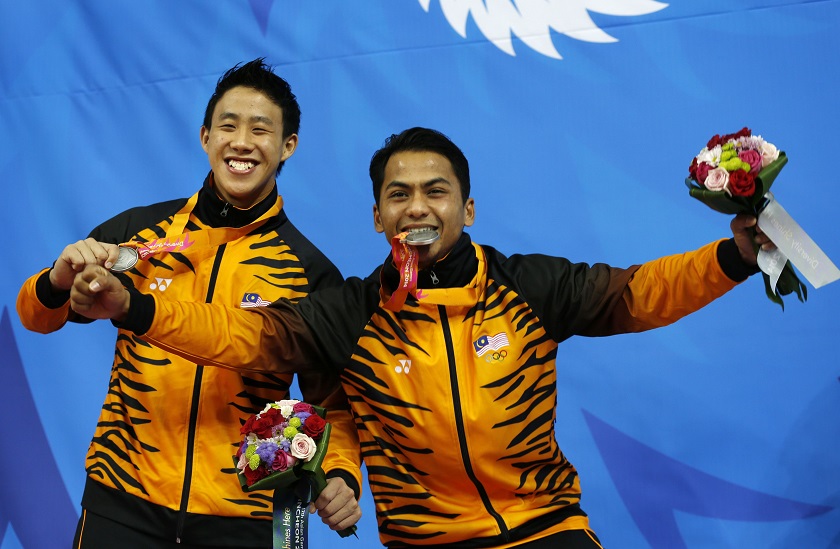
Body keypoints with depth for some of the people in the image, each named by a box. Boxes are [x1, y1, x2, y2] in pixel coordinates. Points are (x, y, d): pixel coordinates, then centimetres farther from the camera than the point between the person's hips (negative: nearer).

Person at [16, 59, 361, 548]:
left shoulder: (312, 271, 0)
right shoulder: (136, 231, 2)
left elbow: (330, 397, 5)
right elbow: (38, 317, 9)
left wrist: (341, 477, -13)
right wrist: (59, 281, -13)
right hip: (123, 502, 1)